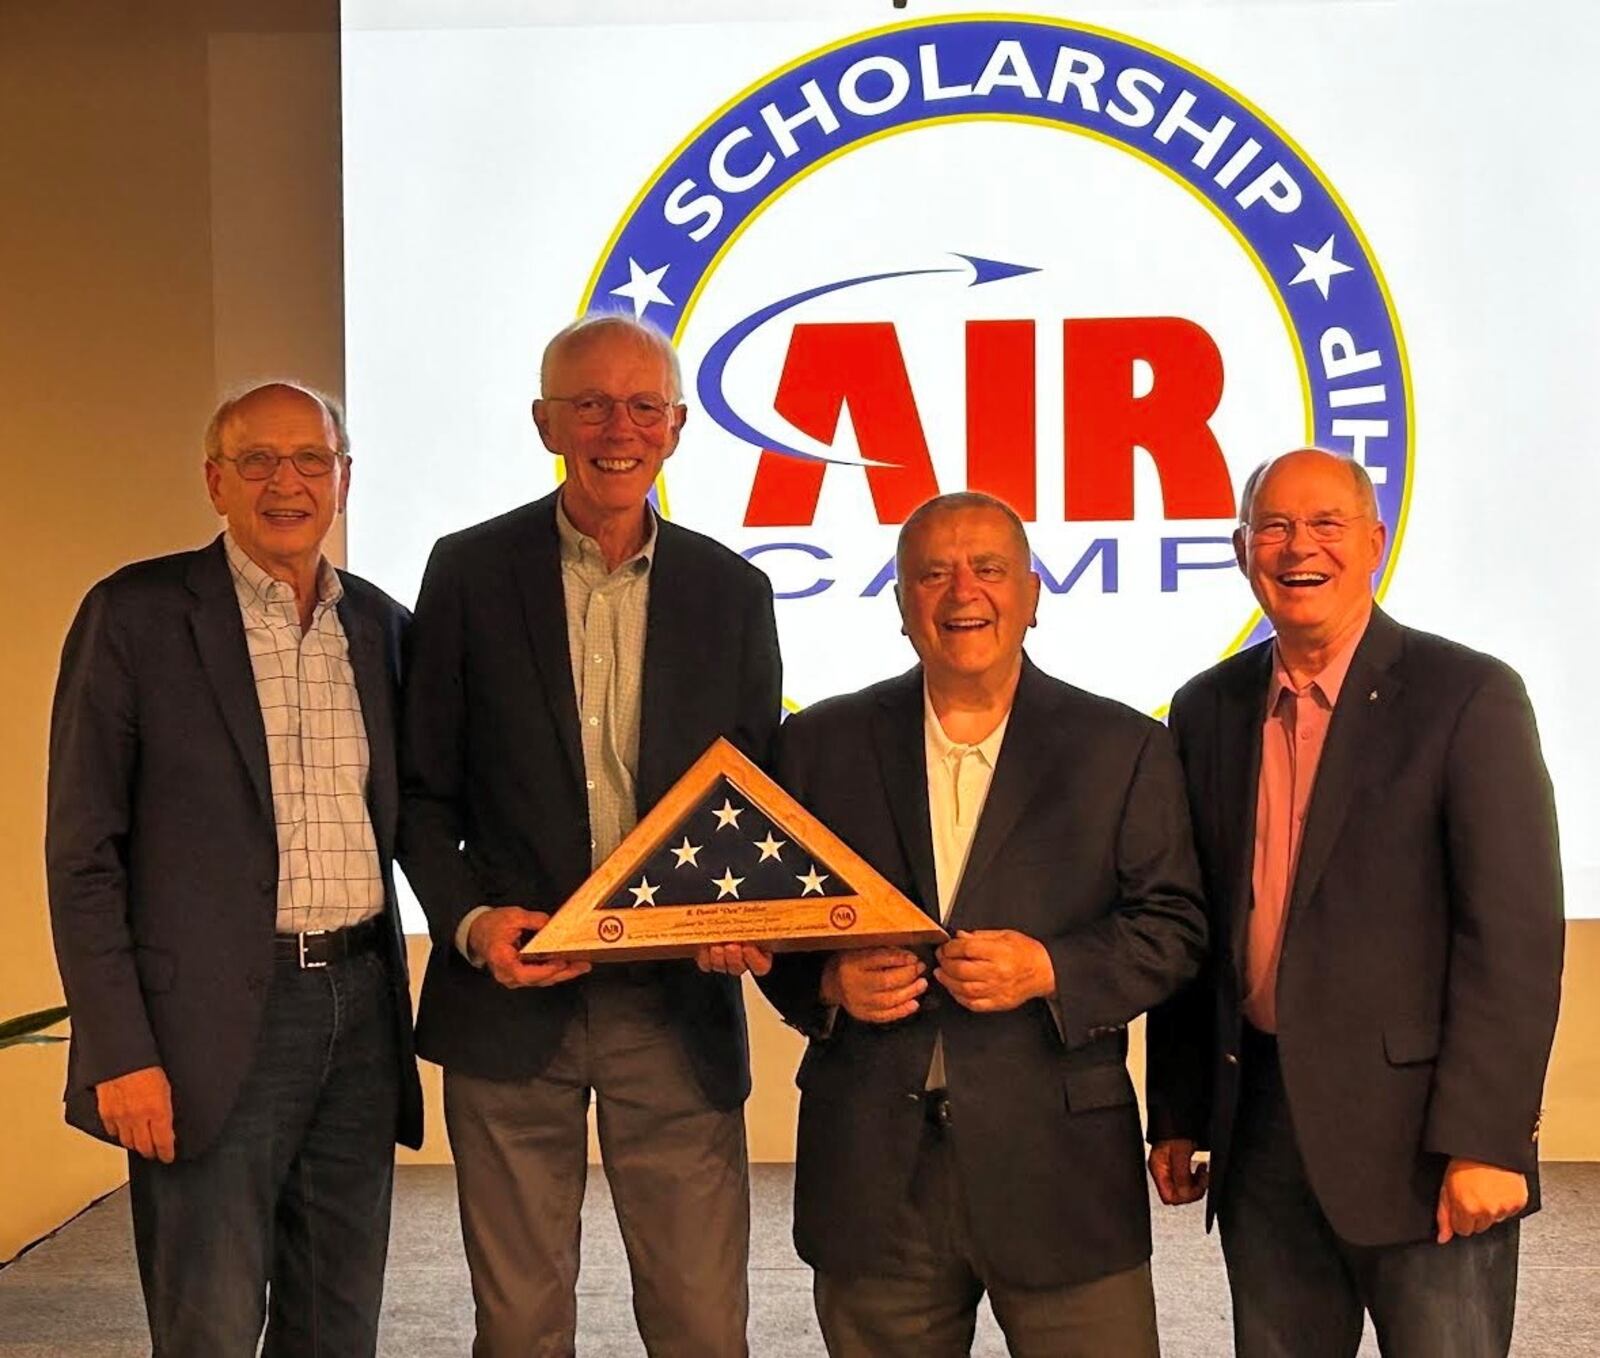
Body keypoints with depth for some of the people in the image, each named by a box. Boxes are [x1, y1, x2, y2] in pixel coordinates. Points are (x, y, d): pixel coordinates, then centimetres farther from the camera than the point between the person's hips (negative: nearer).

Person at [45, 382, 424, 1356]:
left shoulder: (383, 626, 10)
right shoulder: (136, 615, -4)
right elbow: (83, 854, -6)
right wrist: (120, 1054, -11)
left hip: (362, 1009, 5)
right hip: (216, 1023, -4)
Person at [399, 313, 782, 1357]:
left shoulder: (732, 592, 6)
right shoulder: (471, 572, 1)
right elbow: (424, 791, 4)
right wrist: (468, 921, -11)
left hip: (677, 1002, 1)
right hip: (512, 996, -1)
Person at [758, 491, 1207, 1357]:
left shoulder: (1121, 748, 3)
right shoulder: (823, 743, 7)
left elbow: (1173, 927, 1)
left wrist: (1050, 969, -15)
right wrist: (828, 982, -10)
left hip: (1057, 1165, -1)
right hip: (872, 1173, 2)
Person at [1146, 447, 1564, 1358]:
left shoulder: (1469, 696, -7)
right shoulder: (1208, 710, 9)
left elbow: (1515, 931, -11)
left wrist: (1485, 1141, -16)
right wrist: (1177, 1113, 9)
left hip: (1420, 1134, -4)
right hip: (1259, 1129, 5)